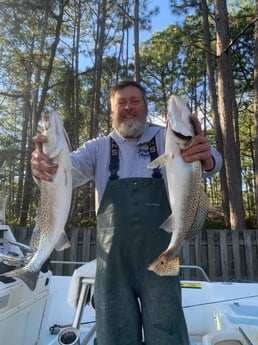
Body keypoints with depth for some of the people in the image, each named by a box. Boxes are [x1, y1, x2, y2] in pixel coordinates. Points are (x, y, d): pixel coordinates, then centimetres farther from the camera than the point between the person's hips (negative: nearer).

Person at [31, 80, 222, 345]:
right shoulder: (99, 148, 9)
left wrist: (207, 158, -37)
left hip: (159, 256, -1)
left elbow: (210, 163, -12)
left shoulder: (166, 140, 3)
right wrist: (43, 164, -31)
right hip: (113, 260, 2)